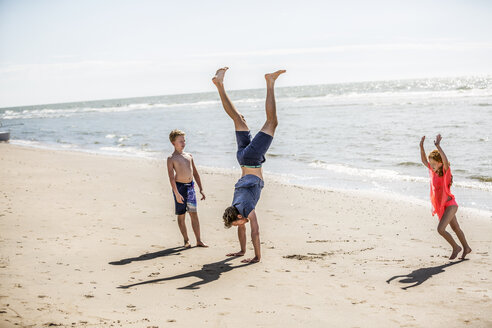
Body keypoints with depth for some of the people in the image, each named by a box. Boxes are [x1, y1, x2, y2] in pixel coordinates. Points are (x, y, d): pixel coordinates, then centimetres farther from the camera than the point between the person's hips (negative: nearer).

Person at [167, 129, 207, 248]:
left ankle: (199, 240, 6)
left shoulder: (189, 156, 13)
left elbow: (195, 173, 18)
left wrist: (201, 189, 14)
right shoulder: (171, 158, -4)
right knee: (181, 215, 3)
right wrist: (176, 193, -20)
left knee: (194, 214, 3)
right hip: (179, 186, -4)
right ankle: (186, 240, 13)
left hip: (190, 186, 4)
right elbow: (171, 177, -11)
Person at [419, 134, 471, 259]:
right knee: (455, 228, 20)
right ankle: (466, 248, 37)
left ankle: (456, 247, 3)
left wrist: (438, 146, -42)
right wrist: (421, 146, -7)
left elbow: (446, 161, -37)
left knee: (440, 229, -17)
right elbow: (424, 160, 7)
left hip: (450, 205, -8)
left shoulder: (445, 172, -18)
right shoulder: (434, 171, 1)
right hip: (441, 206, 8)